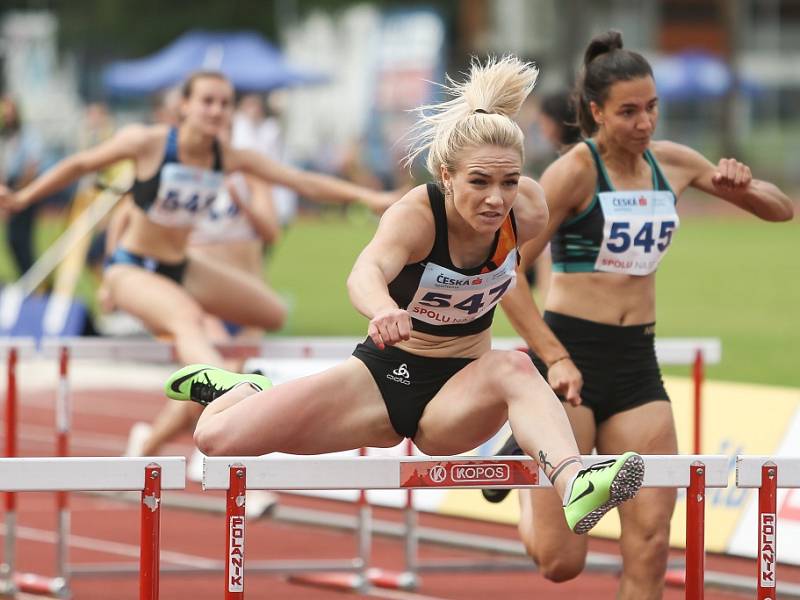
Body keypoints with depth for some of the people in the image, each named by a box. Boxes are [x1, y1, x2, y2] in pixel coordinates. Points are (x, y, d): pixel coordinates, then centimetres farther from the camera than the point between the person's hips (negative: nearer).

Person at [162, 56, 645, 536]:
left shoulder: (528, 211, -14)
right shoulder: (416, 215, -26)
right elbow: (366, 272, -49)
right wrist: (384, 310, -71)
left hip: (461, 387, 1)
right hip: (386, 375, -1)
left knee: (512, 368, -36)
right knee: (217, 439, -12)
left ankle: (573, 484, -62)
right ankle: (243, 391, 25)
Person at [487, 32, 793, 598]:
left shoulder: (672, 163, 8)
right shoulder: (575, 171, -10)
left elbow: (781, 209, 18)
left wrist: (744, 186, -5)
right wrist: (554, 358, -21)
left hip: (638, 363, 5)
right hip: (570, 354, -5)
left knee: (650, 547, -4)